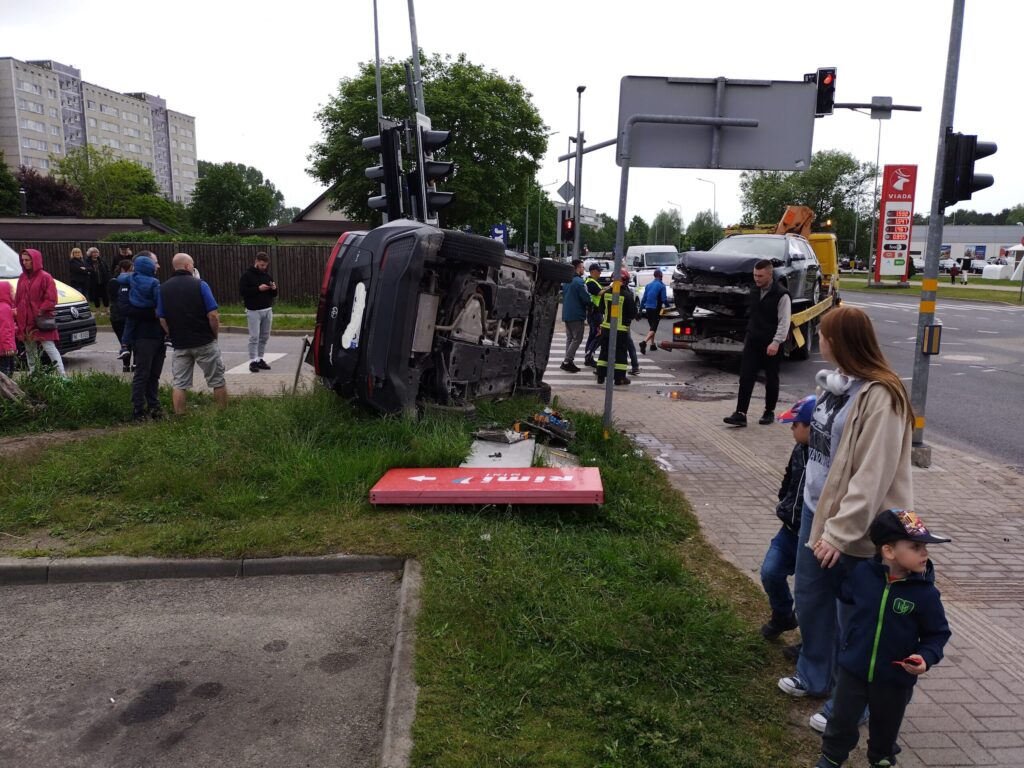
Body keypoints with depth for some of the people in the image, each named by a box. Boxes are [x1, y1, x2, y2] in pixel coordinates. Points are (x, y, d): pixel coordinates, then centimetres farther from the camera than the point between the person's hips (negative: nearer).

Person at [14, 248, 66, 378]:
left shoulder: (45, 277, -5)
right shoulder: (22, 277, 14)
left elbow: (51, 299, -10)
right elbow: (17, 299, 17)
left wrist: (41, 311, -17)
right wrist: (16, 316, 11)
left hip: (42, 321, -7)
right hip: (25, 321, 7)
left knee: (49, 347, -12)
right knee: (30, 350, 12)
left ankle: (62, 375, -14)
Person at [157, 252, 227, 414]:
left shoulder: (163, 288, 4)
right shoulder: (199, 284, -9)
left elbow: (162, 319, 3)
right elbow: (213, 315, -13)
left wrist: (174, 337, 14)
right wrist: (215, 335, 2)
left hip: (180, 344, 4)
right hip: (204, 342, -3)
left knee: (179, 384, 9)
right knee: (217, 381, 8)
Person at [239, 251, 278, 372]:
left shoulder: (267, 275, 12)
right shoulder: (247, 275, -4)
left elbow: (274, 294, 16)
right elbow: (242, 291, -13)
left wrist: (274, 289, -6)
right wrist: (258, 289, -19)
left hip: (267, 310, 5)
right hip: (254, 311, -5)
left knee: (265, 337, 7)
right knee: (254, 337, -6)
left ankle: (260, 359, 16)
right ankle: (253, 361, -3)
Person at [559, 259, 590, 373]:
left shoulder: (567, 281, 12)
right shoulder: (579, 281, -16)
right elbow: (586, 298, -18)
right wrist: (589, 306, 1)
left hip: (567, 314, 9)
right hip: (576, 315, -9)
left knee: (570, 338, 14)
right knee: (577, 339, -4)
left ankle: (568, 362, 14)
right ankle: (567, 361, -9)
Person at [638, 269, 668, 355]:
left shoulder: (648, 285, 10)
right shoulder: (661, 285, -6)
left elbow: (644, 298, 11)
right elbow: (664, 299, -8)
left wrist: (641, 308, 15)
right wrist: (667, 306, 8)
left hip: (648, 309, 6)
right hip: (656, 309, -6)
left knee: (652, 327, 20)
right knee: (653, 328, -8)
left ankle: (652, 344, 22)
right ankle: (644, 342, -28)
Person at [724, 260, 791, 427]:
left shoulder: (781, 295, -13)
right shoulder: (755, 291, 8)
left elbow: (784, 322, -16)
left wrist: (776, 342, -23)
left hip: (771, 344, -5)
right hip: (753, 340, 5)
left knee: (771, 379, 8)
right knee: (745, 377, -3)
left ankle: (769, 412, 23)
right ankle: (740, 414, -5)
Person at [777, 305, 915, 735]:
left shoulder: (880, 396, -22)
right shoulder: (835, 382, 5)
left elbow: (872, 476, -24)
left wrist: (841, 532, -24)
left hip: (856, 526, -9)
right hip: (816, 508, 9)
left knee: (853, 618, 8)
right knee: (809, 599, 22)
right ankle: (813, 676, 43)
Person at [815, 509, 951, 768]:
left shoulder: (925, 592, -18)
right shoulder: (863, 573, -15)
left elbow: (938, 633, -9)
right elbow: (844, 594, 9)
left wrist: (926, 657, -22)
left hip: (896, 679, 0)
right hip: (854, 669, 0)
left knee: (885, 728, 22)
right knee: (842, 720, 14)